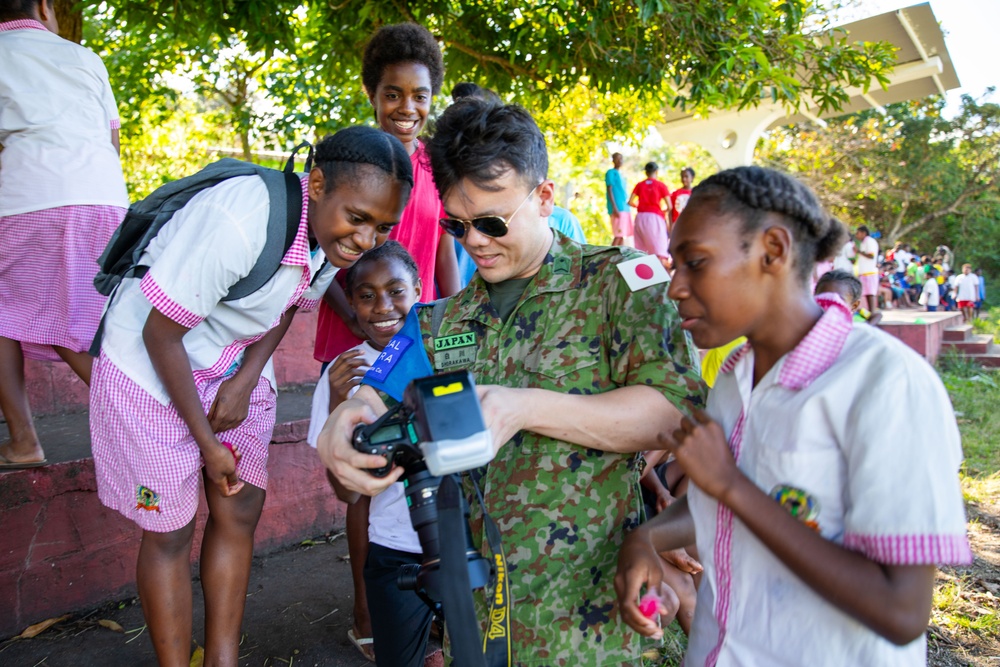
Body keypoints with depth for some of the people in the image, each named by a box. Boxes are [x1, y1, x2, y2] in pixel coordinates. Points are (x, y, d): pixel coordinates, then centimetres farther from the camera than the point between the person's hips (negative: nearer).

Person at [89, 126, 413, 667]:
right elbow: (161, 334, -24)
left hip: (235, 367, 6)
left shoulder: (338, 234, -12)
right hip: (152, 366, -6)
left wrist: (246, 381, -8)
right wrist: (208, 443, -16)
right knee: (169, 531, 2)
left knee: (240, 512, 8)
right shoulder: (238, 222, -34)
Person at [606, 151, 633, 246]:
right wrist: (614, 208, -19)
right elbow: (609, 190, -10)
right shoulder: (611, 173, -2)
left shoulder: (620, 174, 23)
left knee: (623, 235, 5)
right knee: (619, 235, -15)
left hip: (625, 209, 9)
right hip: (618, 209, -8)